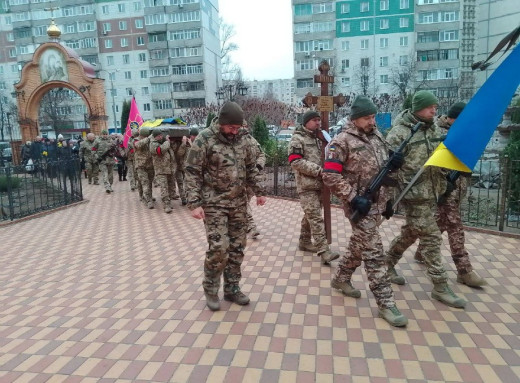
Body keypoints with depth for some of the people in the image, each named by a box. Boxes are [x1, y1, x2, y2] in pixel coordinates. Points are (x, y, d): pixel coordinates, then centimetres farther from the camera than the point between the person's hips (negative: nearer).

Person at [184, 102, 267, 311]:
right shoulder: (204, 139, -10)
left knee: (237, 247, 9)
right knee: (219, 248, -8)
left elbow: (251, 168, 17)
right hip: (214, 204, -5)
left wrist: (259, 192, 13)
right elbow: (192, 173, -11)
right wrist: (195, 204, -18)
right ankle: (210, 290, 14)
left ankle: (232, 288, 24)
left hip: (238, 203, 6)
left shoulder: (242, 140, 6)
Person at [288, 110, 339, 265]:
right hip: (306, 186, -8)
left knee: (310, 216, 15)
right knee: (316, 218, -12)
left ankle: (304, 242, 29)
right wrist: (318, 170, -19)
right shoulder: (297, 139, -7)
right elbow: (295, 162, -17)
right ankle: (324, 251, -14)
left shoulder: (318, 139, 19)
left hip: (319, 184, 8)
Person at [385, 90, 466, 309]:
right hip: (414, 194, -8)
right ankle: (440, 287, 6)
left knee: (411, 233, 18)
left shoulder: (434, 129, 10)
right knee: (431, 238, -5)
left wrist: (443, 184, 16)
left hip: (431, 192, 8)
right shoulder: (399, 133, -13)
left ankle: (388, 263, 38)